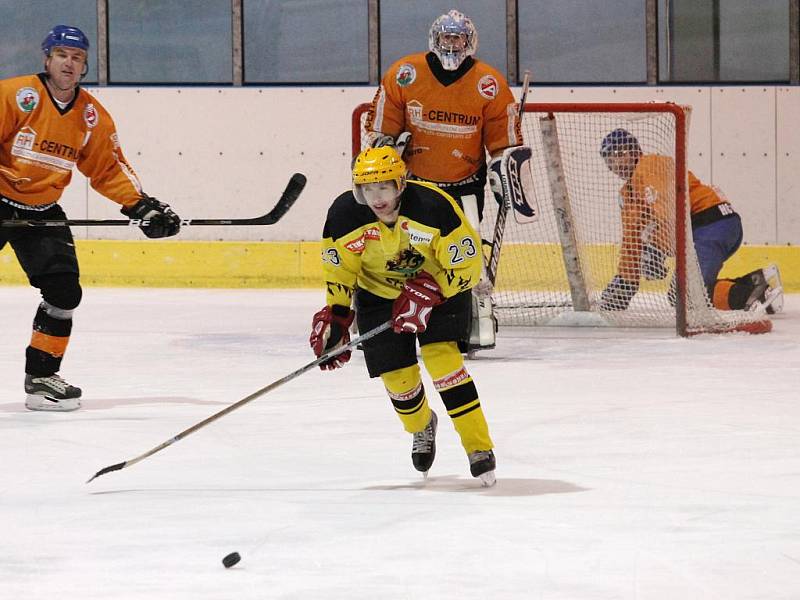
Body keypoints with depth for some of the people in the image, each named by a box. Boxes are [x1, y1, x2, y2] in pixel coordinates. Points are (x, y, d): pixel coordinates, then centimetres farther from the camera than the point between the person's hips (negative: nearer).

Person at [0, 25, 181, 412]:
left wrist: (142, 206, -3)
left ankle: (41, 376, 7)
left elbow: (109, 169, 9)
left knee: (64, 289, -4)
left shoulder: (92, 116, 2)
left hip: (42, 212, 5)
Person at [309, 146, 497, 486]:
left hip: (439, 287, -3)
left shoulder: (434, 206, -30)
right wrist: (335, 317, -14)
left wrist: (427, 293, -30)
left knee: (441, 357, -22)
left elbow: (466, 264, -24)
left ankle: (479, 448, -14)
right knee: (397, 376, -1)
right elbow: (339, 270, -6)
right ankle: (421, 427, 35)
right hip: (379, 292, 3)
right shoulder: (344, 215, -21)